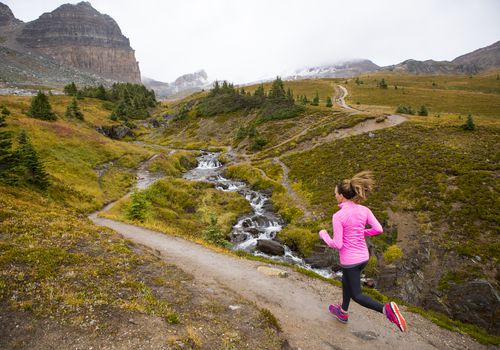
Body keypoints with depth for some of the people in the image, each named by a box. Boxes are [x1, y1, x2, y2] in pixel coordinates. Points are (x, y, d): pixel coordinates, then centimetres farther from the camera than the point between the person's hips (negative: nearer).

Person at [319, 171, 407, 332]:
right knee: (346, 282, 30)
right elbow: (378, 229, -7)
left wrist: (324, 235, -3)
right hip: (363, 257, 7)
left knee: (356, 295, 10)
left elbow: (337, 245, -22)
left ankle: (387, 309, -11)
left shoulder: (338, 216, -24)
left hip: (349, 260, -6)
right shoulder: (364, 210, -8)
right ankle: (343, 312, 46)